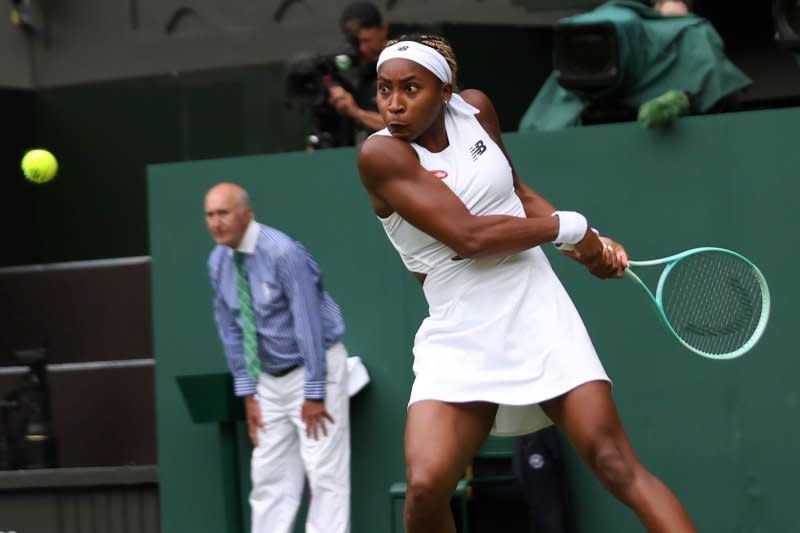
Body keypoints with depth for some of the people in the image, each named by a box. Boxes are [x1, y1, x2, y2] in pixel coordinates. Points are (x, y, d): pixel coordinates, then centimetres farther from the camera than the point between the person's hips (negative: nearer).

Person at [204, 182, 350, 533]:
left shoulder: (282, 253, -21)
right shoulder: (219, 262, 1)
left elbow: (308, 322, -21)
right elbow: (230, 329, 8)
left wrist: (314, 394, -20)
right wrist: (247, 394, 4)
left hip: (315, 368, -7)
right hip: (270, 378, 7)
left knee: (325, 472, -9)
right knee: (270, 477, 6)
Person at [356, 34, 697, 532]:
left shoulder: (474, 108, 3)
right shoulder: (381, 154, -12)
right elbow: (467, 235, -20)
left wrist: (589, 243, 7)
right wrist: (569, 228, -9)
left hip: (539, 317, 3)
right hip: (459, 338, -3)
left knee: (616, 464, -9)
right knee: (426, 486, -21)